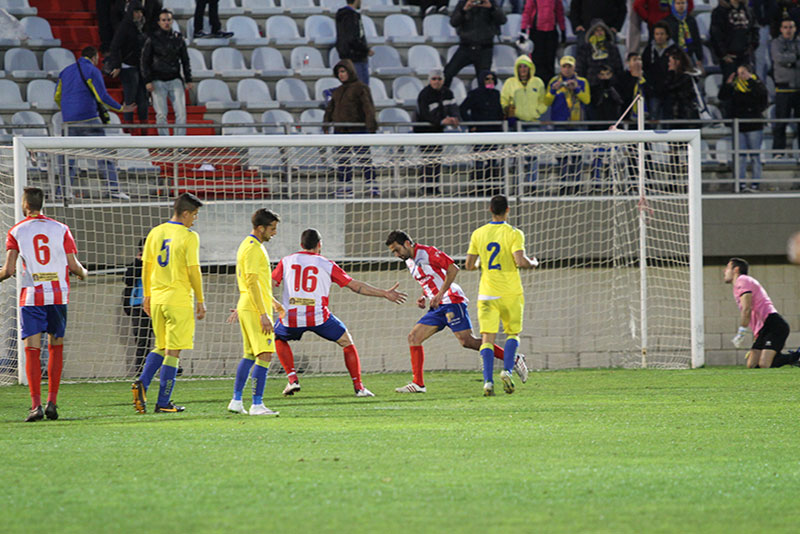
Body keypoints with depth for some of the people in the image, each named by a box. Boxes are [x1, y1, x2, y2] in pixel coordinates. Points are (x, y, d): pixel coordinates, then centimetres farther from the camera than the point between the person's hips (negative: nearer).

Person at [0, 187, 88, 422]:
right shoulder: (61, 229, 4)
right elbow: (73, 266, 2)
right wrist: (83, 273, 25)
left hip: (31, 296, -2)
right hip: (58, 295, 2)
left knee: (32, 350, -2)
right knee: (56, 346, 13)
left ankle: (36, 405, -13)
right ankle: (52, 401, 8)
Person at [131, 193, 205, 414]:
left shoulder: (155, 233, 7)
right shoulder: (189, 237, -10)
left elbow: (146, 267, 11)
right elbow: (193, 271, -11)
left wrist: (147, 296, 20)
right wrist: (200, 301, -3)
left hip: (157, 298, 6)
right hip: (179, 300, -6)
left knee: (161, 347, 18)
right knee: (173, 351, 0)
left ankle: (142, 383, -5)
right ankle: (163, 402, 0)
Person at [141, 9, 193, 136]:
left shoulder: (178, 38, 8)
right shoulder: (152, 39, 0)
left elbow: (185, 60, 15)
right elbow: (145, 61, 1)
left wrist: (188, 80, 12)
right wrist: (148, 81, -7)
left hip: (175, 80, 2)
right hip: (159, 81, -2)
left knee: (181, 112, -8)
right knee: (161, 114, -3)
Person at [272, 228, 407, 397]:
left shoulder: (286, 261, 11)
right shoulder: (326, 265, 7)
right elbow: (355, 286, 8)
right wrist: (385, 293, 15)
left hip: (291, 318, 1)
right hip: (318, 317, -1)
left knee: (279, 338, 32)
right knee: (347, 343, 18)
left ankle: (292, 379, 14)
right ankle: (359, 387, 13)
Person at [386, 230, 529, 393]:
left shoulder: (427, 252, -10)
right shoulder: (410, 262, 17)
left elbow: (453, 269, -16)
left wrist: (440, 294, -19)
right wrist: (424, 297, 9)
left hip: (451, 301, -9)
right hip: (437, 307, 9)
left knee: (467, 341, -16)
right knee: (413, 337, -1)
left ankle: (514, 360, -9)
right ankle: (418, 384, 1)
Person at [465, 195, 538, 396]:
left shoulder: (478, 234, 2)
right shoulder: (514, 234, -8)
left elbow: (469, 265, 4)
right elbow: (520, 261, -18)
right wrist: (533, 263, 2)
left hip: (487, 294, 2)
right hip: (511, 293, -2)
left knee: (487, 338, -1)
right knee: (513, 334, 15)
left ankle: (488, 380, -16)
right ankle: (507, 370, -6)